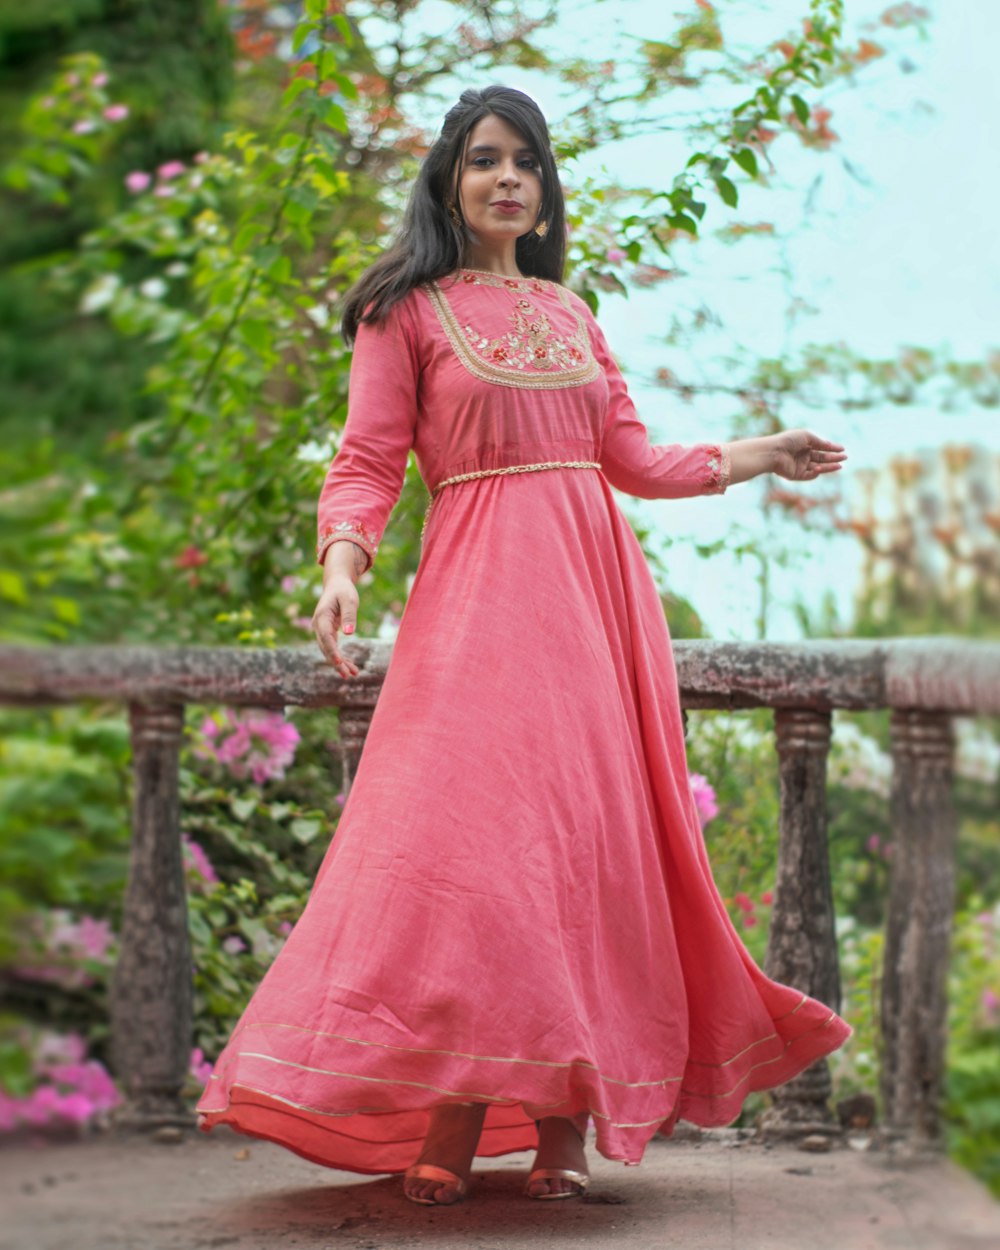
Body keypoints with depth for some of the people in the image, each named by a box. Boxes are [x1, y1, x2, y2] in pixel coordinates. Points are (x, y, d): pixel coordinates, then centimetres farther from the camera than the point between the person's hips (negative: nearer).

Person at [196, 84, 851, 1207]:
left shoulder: (570, 312, 20)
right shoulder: (407, 310, 6)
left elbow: (632, 459, 22)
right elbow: (366, 463, -1)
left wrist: (758, 457, 26)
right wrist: (342, 565, -18)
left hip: (596, 583, 5)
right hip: (480, 588, -5)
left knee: (592, 833, -2)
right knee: (474, 827, -16)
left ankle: (564, 1120, 0)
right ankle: (452, 1121, -13)